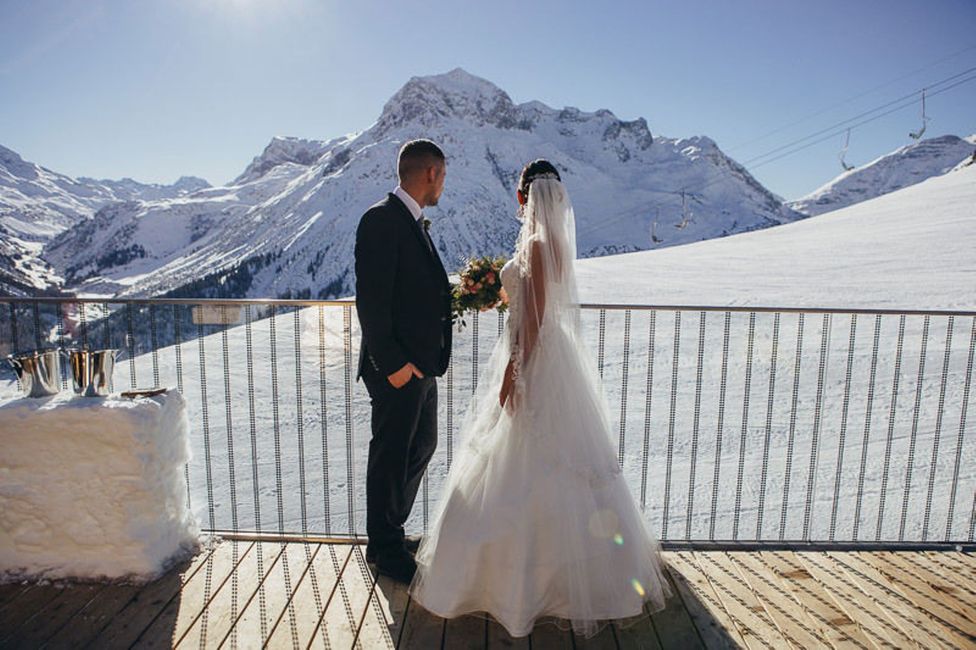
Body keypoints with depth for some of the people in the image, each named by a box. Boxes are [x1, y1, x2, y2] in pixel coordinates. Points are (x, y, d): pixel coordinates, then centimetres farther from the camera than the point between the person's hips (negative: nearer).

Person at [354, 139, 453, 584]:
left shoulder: (413, 222, 14)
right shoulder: (381, 220, -15)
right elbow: (371, 300, -21)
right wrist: (392, 363, -23)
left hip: (421, 364, 10)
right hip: (398, 368, -10)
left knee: (421, 447, 21)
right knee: (391, 457, 6)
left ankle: (389, 534, 39)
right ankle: (386, 550, 27)